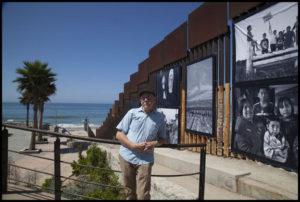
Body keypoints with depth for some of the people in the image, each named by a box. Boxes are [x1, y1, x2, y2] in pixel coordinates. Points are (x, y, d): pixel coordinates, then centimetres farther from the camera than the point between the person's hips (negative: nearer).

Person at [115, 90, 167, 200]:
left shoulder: (160, 117, 5)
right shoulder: (132, 112, 3)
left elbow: (163, 139, 13)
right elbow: (119, 134, 1)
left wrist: (155, 143, -10)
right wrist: (134, 145, -14)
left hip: (145, 160, -1)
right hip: (126, 156, 1)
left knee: (143, 195, -3)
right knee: (129, 192, 14)